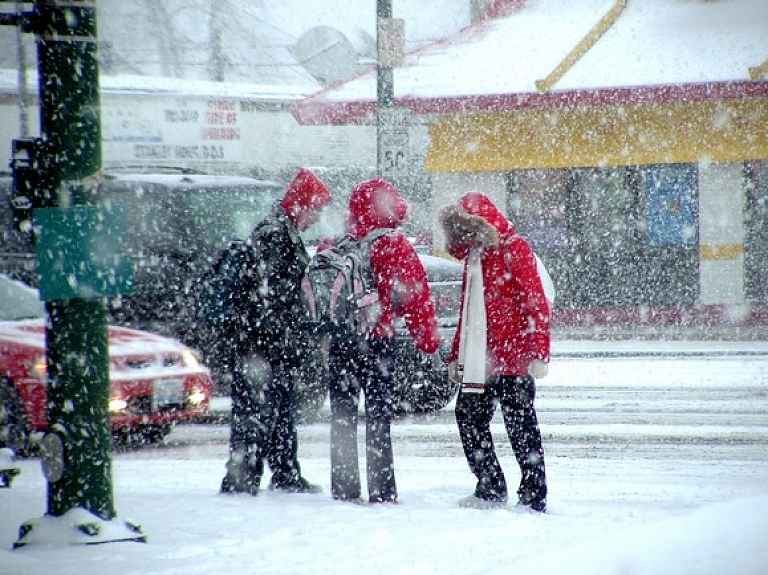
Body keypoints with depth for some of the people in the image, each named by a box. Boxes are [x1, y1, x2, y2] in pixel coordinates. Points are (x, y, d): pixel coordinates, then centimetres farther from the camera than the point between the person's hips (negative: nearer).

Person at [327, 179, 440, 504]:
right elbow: (416, 293, -6)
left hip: (338, 341, 4)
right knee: (379, 416, 0)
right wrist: (428, 338, 2)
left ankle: (343, 489, 9)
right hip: (377, 341, -4)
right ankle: (381, 492, -4)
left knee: (342, 416, 10)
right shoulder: (393, 245, -7)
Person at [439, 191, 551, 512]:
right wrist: (456, 355, 23)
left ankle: (534, 496, 1)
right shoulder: (474, 257, 16)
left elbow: (536, 304, -14)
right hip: (479, 361, 9)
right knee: (469, 418, 10)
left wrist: (537, 352, -20)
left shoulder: (514, 251, -8)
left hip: (513, 361, -9)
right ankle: (490, 489, 20)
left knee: (521, 426, -4)